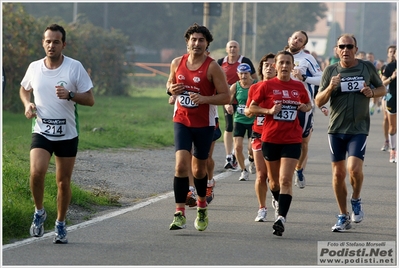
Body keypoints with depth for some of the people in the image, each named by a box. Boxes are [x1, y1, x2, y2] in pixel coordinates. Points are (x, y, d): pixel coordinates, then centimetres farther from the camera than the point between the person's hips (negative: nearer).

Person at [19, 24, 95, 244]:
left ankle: (61, 225, 23)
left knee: (64, 182, 6)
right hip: (41, 132, 1)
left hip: (67, 134, 0)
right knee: (36, 172, -21)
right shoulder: (34, 68, 2)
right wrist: (27, 104, 0)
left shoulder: (75, 67, -6)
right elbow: (24, 89, 22)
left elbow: (90, 100, -5)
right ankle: (39, 212, 4)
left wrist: (69, 95, -23)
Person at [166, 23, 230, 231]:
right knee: (181, 164, -16)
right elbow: (170, 83, 19)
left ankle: (202, 206, 39)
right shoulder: (177, 63, 2)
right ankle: (180, 214, -16)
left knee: (199, 169, 12)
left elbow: (226, 96, -11)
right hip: (182, 121, 2)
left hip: (204, 124, -2)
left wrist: (204, 99, -26)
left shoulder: (212, 67, -10)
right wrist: (171, 89, -5)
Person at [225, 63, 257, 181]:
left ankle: (252, 159, 30)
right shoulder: (235, 86, 0)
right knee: (238, 147, -7)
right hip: (239, 119, 2)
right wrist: (228, 106, -16)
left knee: (252, 148, -8)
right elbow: (227, 101, 7)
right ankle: (244, 171, 13)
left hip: (253, 120, -2)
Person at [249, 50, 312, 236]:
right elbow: (252, 108, 1)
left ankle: (281, 218, -20)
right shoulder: (267, 86, -2)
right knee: (274, 179, 14)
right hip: (270, 138, 0)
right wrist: (269, 111, -15)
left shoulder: (299, 87, 4)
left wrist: (305, 107, -1)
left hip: (292, 140, 0)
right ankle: (279, 203, 42)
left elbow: (308, 104, 22)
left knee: (285, 180, -13)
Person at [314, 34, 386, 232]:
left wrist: (372, 92, -7)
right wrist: (330, 88, -18)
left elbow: (382, 89, 15)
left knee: (354, 169, -19)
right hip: (336, 129, 2)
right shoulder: (330, 71, 2)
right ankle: (343, 217, 17)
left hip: (359, 128, -2)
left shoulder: (367, 67, 2)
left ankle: (356, 200, 12)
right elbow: (318, 102, 1)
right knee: (338, 173, 4)